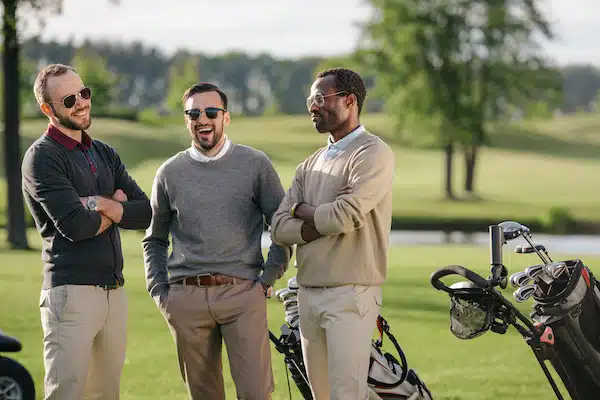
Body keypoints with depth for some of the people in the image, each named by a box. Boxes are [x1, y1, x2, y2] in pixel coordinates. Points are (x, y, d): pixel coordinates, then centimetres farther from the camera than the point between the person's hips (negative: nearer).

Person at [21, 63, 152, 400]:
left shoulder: (105, 154, 18)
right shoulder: (42, 157, -5)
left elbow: (146, 212, 8)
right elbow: (75, 225, -16)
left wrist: (103, 205, -9)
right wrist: (118, 209, 1)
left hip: (115, 292, 7)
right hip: (72, 293, -7)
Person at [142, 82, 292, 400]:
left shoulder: (255, 164, 4)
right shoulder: (170, 173, 11)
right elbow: (154, 240, 19)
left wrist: (268, 279, 0)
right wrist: (159, 292, 8)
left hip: (242, 293, -2)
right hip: (186, 299, 2)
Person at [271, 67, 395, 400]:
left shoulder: (372, 154, -5)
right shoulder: (310, 166, 18)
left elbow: (348, 214, -19)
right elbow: (280, 229, 8)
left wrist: (302, 211, 0)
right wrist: (325, 223, -10)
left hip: (350, 295, -8)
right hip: (309, 294, 8)